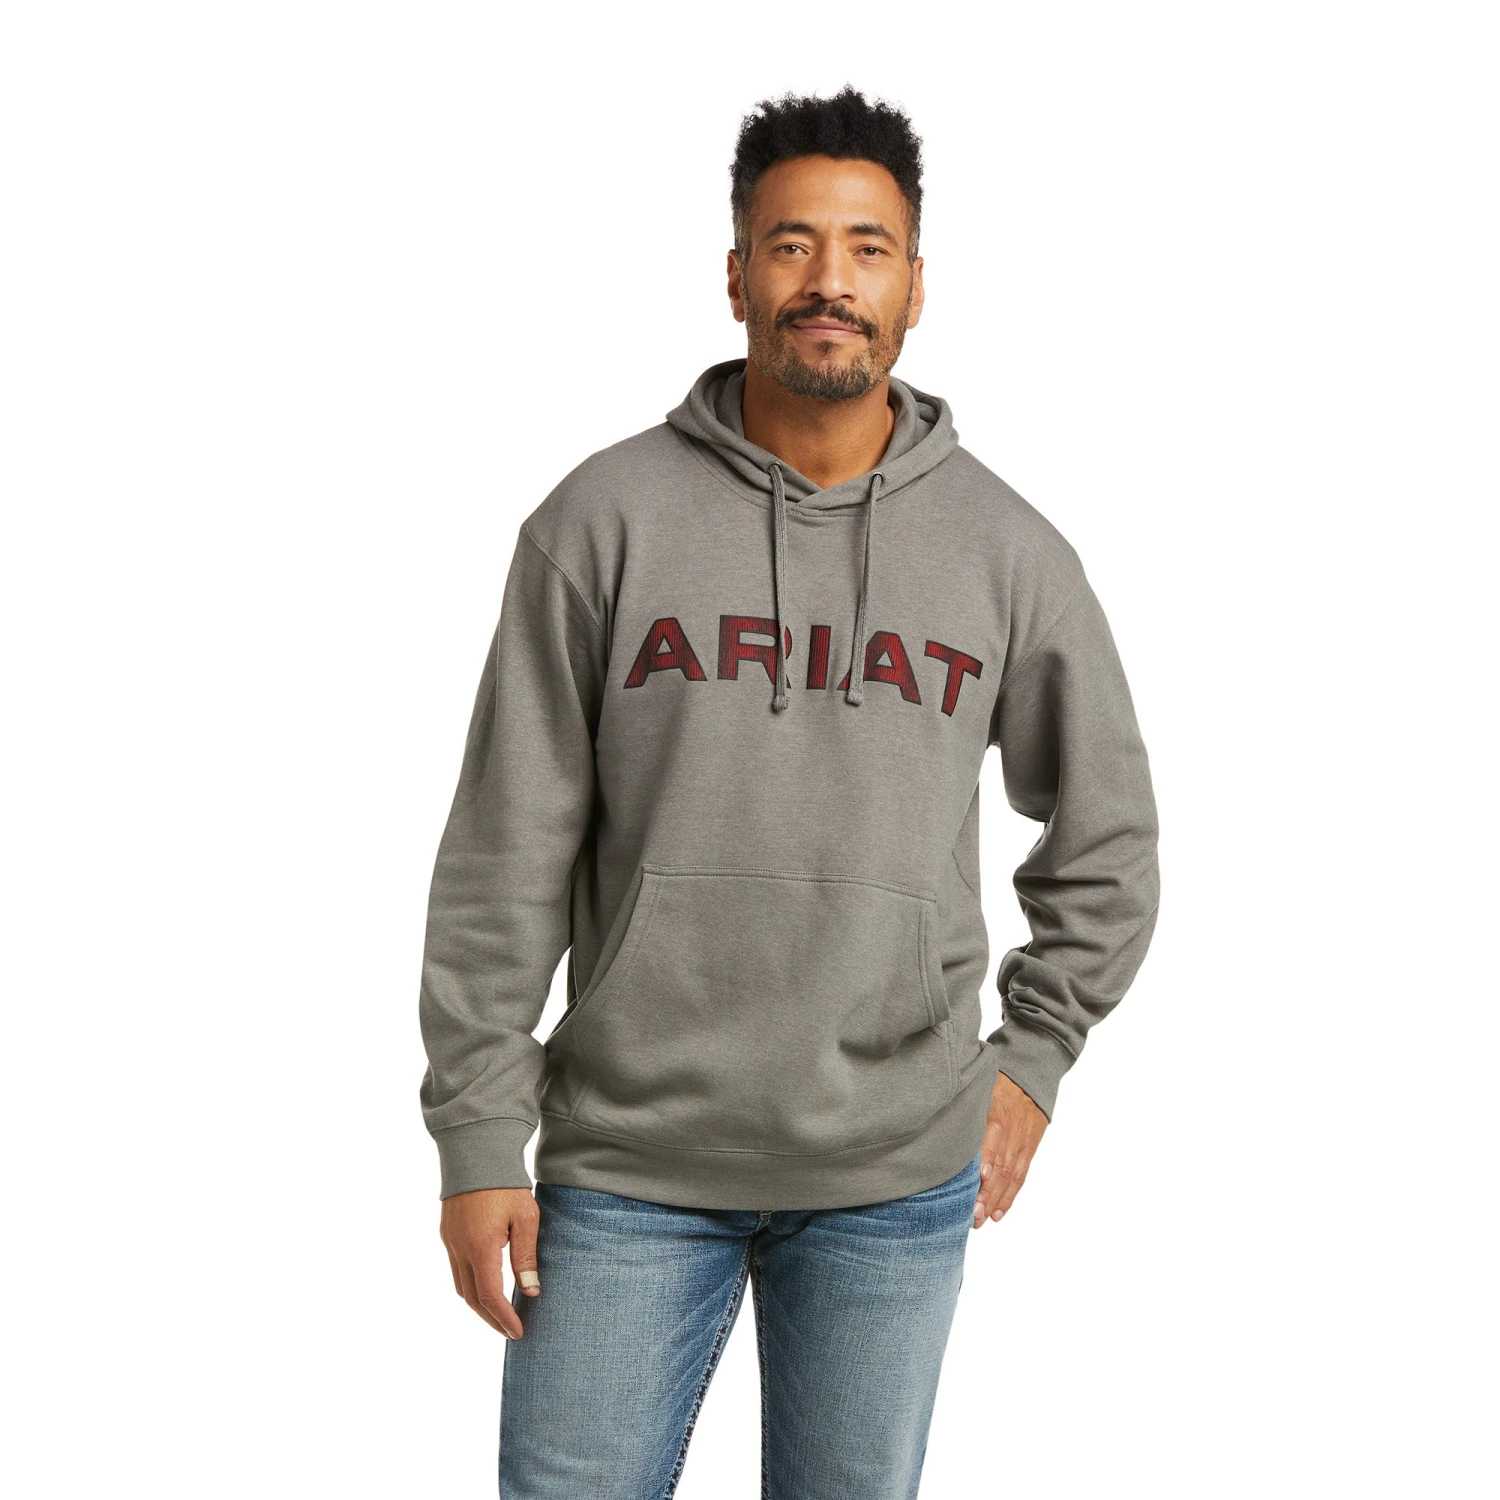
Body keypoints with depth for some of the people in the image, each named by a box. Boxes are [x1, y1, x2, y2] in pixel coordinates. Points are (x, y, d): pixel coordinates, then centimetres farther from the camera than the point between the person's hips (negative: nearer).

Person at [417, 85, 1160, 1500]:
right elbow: (504, 857, -3)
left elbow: (1108, 837, 14)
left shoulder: (1008, 549, 1)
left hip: (899, 1174, 1)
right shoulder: (603, 519, -3)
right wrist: (479, 1134, -4)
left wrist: (1032, 1054, 7)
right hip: (626, 1165, -1)